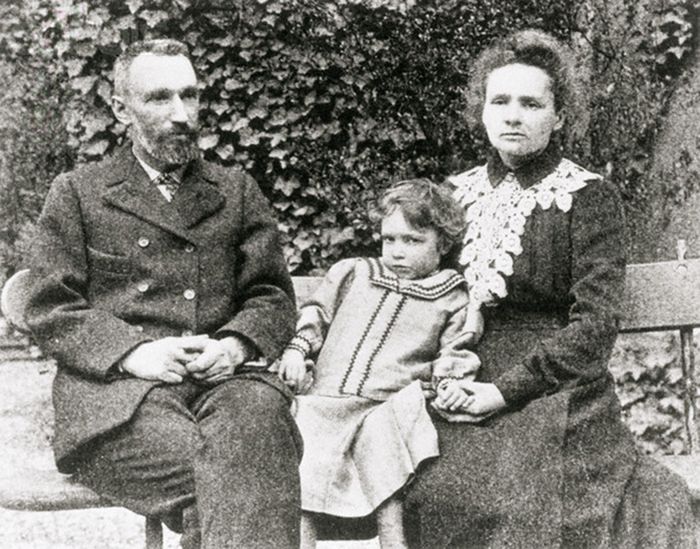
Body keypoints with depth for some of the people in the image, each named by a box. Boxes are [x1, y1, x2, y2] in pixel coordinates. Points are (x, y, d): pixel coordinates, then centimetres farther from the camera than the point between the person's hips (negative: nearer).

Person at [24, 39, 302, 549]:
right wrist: (133, 352, -12)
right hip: (115, 385, -2)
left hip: (221, 374, 2)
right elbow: (50, 309, 6)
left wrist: (235, 344, -7)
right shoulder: (76, 193, 14)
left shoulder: (237, 190, 21)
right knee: (200, 471, -34)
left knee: (259, 422, -35)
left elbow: (273, 296, 16)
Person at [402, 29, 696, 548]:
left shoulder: (589, 196, -2)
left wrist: (505, 389, -15)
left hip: (554, 394, -3)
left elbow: (596, 325, -10)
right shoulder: (458, 191, 13)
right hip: (464, 392, 4)